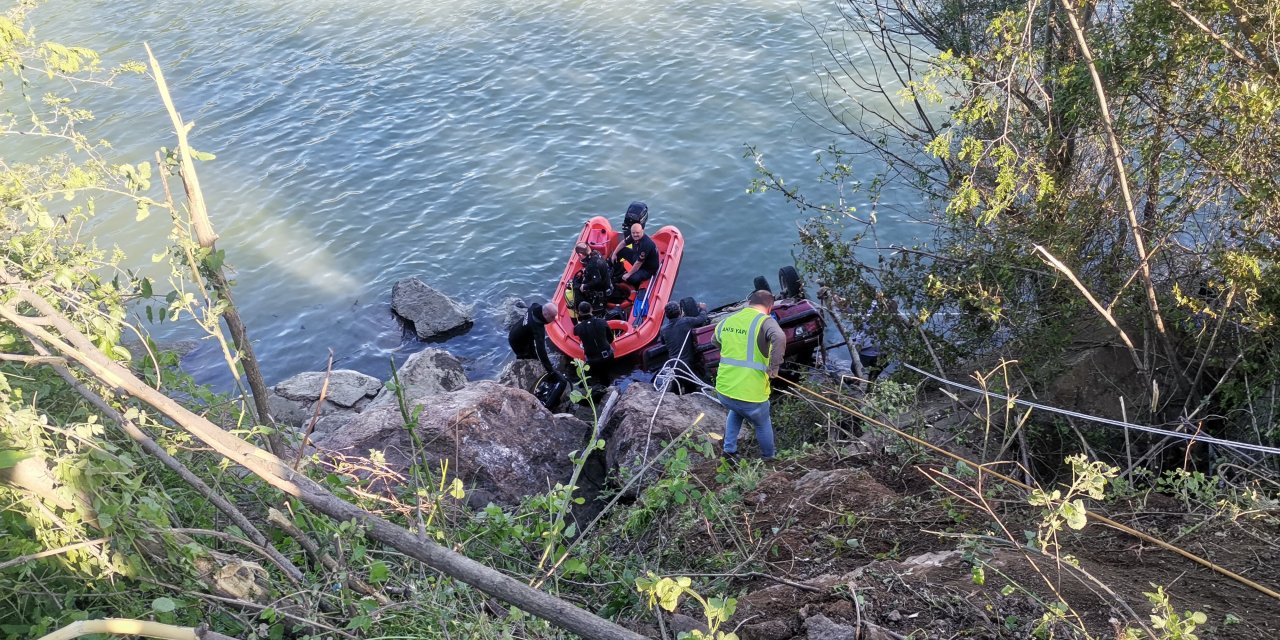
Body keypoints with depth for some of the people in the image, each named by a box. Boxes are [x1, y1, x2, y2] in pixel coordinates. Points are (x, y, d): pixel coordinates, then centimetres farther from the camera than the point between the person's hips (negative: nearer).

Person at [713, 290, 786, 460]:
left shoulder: (728, 321, 6)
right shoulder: (765, 321, -10)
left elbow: (716, 340, 26)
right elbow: (779, 338, -32)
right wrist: (774, 367, -20)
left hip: (723, 391, 4)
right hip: (750, 395, -4)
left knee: (736, 411, 38)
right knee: (762, 424, 27)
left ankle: (729, 449, 34)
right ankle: (768, 458, 44)